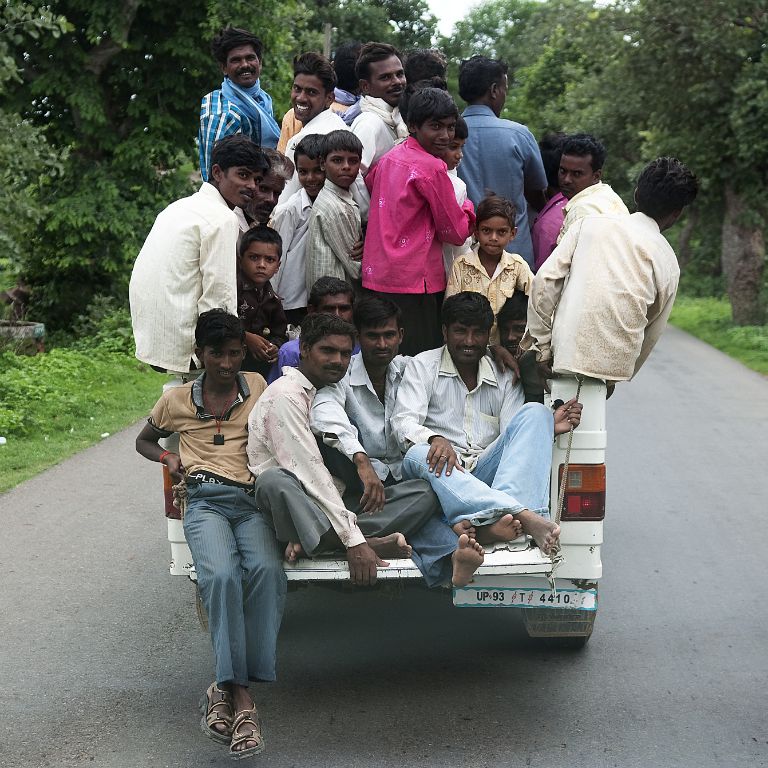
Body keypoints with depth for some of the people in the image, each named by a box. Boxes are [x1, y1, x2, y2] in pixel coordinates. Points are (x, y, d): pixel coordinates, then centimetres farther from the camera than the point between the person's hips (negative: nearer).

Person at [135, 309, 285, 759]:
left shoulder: (257, 386, 19)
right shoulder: (177, 400, 20)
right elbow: (144, 440, 34)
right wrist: (167, 457, 14)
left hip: (252, 501, 0)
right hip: (206, 501, 0)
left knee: (266, 570, -33)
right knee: (221, 575, -33)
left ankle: (228, 688, -28)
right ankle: (240, 696, -32)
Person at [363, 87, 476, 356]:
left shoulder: (388, 158, 11)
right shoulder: (433, 168, -11)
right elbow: (455, 232, -5)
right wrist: (468, 208, 14)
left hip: (375, 277, 8)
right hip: (412, 281, -8)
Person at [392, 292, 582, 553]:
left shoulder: (504, 378, 18)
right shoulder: (423, 366, 9)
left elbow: (513, 437, 7)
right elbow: (403, 422, -5)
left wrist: (549, 429, -14)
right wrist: (435, 439, -28)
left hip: (484, 474, 3)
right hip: (441, 472, -3)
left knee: (534, 412, -17)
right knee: (418, 455, -37)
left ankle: (493, 523, -44)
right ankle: (525, 517, -53)